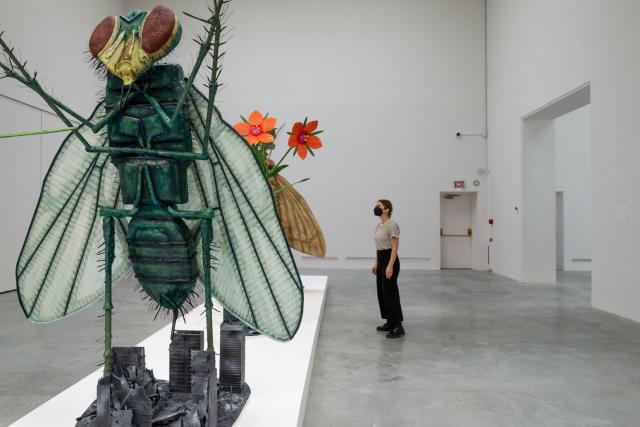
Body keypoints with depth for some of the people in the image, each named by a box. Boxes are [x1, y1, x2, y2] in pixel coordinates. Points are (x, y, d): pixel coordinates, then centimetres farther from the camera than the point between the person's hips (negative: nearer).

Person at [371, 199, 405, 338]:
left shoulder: (392, 225, -16)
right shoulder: (379, 225, 13)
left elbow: (395, 248, -19)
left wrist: (390, 266, -24)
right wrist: (376, 264, 20)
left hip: (390, 260, -10)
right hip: (381, 261, 10)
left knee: (390, 293, -8)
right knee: (382, 293, 12)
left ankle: (398, 326, -3)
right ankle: (390, 323, 21)